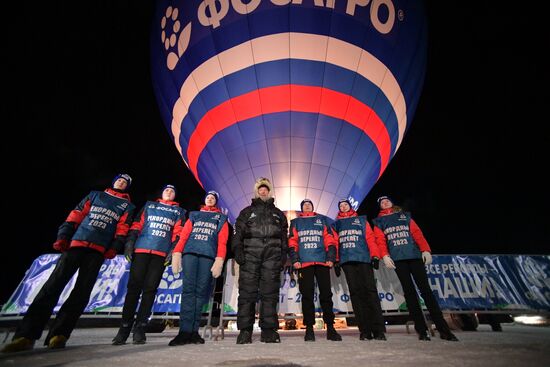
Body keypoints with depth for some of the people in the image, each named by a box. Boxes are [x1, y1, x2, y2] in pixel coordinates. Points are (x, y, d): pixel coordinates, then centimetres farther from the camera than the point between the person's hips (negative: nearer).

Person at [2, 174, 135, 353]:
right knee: (54, 284, -8)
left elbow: (123, 228, 5)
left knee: (82, 291, -6)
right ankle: (26, 334, -4)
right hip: (76, 242, 2)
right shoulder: (95, 195, 21)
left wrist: (115, 247, -8)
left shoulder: (127, 206, 16)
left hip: (99, 249, -1)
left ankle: (58, 334, -1)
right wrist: (63, 236, 1)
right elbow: (76, 215, 14)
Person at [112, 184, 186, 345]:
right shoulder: (149, 205, 21)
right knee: (134, 287, -2)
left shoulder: (179, 211, 17)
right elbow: (137, 224, 12)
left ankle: (140, 328, 7)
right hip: (141, 249, 1)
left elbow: (178, 232, 7)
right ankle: (124, 327, 7)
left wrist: (174, 250, -6)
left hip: (162, 253, 0)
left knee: (150, 289, 0)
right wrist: (130, 242, -2)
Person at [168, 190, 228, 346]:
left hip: (208, 255, -1)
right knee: (188, 289, -9)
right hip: (190, 253, 1)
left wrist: (219, 260, -7)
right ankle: (185, 331, -9)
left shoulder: (221, 218, 20)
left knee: (201, 291, -4)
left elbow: (222, 240, 8)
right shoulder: (194, 215, 25)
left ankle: (193, 331, 3)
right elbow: (184, 234, 14)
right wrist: (176, 253, -1)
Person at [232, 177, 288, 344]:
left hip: (272, 254, 1)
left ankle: (269, 330, 6)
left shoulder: (278, 213, 23)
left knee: (270, 292, 0)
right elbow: (238, 232, 9)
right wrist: (238, 250, -6)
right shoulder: (247, 211, 19)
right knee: (247, 291, -4)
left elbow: (284, 236, 17)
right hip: (250, 253, -1)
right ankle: (245, 330, 3)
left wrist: (283, 255, 5)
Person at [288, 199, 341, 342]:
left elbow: (330, 239, 10)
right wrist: (294, 259, -4)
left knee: (326, 294, 2)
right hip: (304, 263, 0)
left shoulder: (322, 220, 19)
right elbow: (292, 242, 8)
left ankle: (330, 327, 13)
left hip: (322, 262, 1)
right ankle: (309, 328, 10)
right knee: (307, 295, 1)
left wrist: (331, 257, -2)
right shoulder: (295, 222, 18)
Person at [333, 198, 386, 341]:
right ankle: (365, 330, 5)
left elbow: (370, 238, 8)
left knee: (370, 290, -7)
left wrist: (375, 255, -3)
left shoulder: (361, 220, 18)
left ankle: (378, 330, -2)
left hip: (364, 258, -1)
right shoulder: (336, 223, 20)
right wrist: (335, 260, 4)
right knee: (355, 292, 0)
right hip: (346, 260, 1)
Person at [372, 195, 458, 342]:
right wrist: (385, 255, -12)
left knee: (425, 289, -4)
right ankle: (422, 329, 3)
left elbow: (417, 233, 9)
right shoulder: (379, 221, 15)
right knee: (409, 291, -1)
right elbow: (380, 240, 4)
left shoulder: (405, 216, 20)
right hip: (397, 258, -1)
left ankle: (443, 329, 1)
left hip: (415, 255, 1)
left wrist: (425, 250, -6)